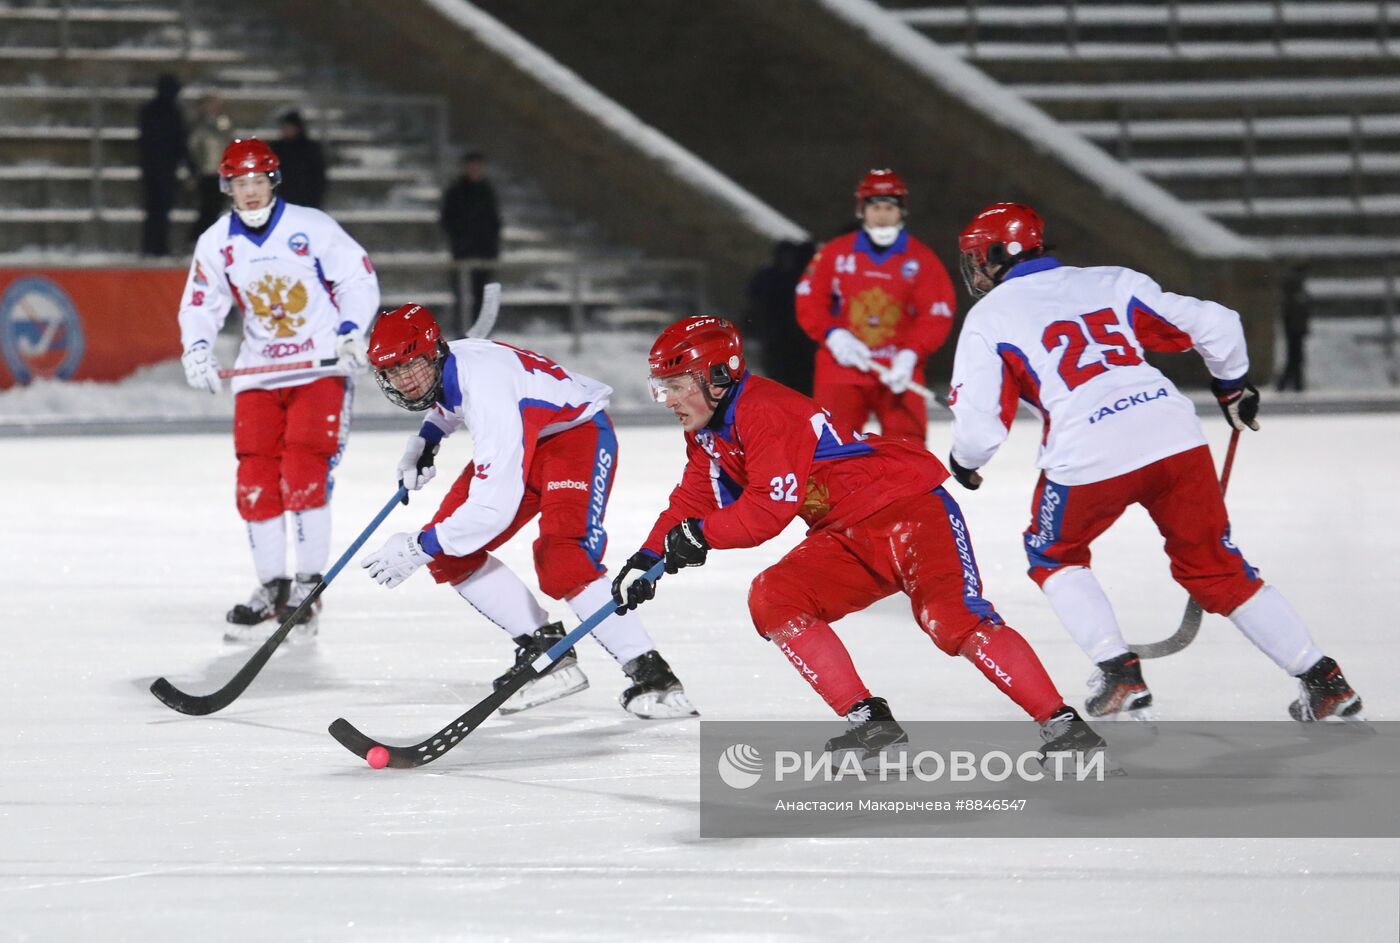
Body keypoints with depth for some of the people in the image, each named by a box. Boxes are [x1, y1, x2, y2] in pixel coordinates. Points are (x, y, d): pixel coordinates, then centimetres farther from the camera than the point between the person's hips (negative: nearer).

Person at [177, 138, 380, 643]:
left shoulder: (311, 227, -8)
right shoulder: (216, 242, 2)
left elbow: (358, 278, -3)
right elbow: (200, 303, 8)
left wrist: (352, 331, -15)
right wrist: (197, 349, -10)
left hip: (321, 365, -4)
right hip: (259, 371, 4)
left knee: (304, 471, -14)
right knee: (256, 477, -1)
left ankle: (309, 584, -7)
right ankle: (271, 585, 11)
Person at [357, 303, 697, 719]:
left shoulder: (488, 393, -37)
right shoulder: (440, 369, -9)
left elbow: (495, 506, -40)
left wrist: (419, 547, -35)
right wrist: (426, 439, 7)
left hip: (579, 433, -10)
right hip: (525, 440, 10)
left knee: (561, 562, -30)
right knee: (448, 554, -2)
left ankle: (650, 675, -25)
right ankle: (543, 648, 3)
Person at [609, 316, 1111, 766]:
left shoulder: (766, 412, -20)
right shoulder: (708, 435, 11)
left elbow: (769, 510, -25)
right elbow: (692, 502, 16)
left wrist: (700, 535, -17)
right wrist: (648, 558, 3)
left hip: (909, 505, -9)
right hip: (846, 536, 9)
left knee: (952, 618, -25)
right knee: (773, 599, -9)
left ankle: (1061, 724, -23)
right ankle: (870, 721, -8)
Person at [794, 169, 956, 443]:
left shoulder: (922, 259, 1)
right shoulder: (835, 253, 4)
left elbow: (937, 316, -4)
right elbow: (809, 300, 4)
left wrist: (911, 354, -19)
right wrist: (833, 335, -13)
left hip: (899, 372, 0)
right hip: (842, 368, 0)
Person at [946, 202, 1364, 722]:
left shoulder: (988, 319, 11)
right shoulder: (1111, 283, 21)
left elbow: (979, 426, 4)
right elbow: (1214, 324, 16)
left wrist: (964, 462, 28)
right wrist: (1235, 387, 35)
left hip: (1088, 458, -4)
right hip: (1174, 436, 4)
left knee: (1054, 556, 25)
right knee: (1217, 567, 19)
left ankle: (1119, 674, 10)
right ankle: (1323, 680, 13)